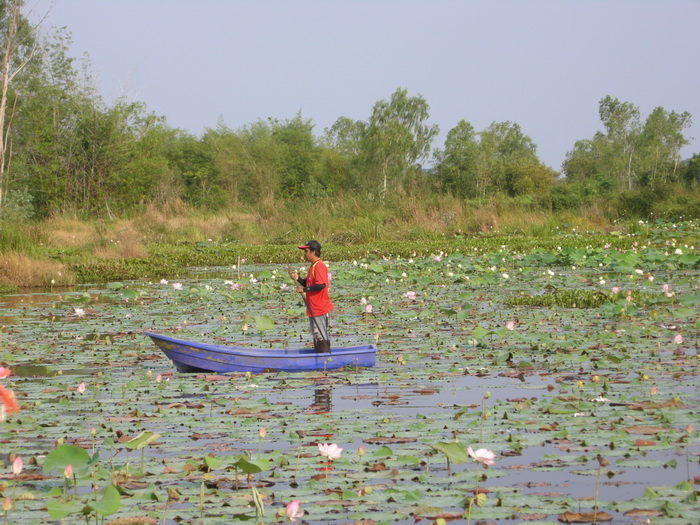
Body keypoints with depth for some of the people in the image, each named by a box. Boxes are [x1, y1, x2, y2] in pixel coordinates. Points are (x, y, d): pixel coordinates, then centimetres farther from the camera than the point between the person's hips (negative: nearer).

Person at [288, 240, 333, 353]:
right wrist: (298, 278, 5)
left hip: (320, 309, -11)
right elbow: (308, 284, 22)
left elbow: (321, 284, -29)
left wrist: (304, 289, -22)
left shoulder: (319, 266, -17)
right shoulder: (312, 266, 15)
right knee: (316, 336, 16)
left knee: (321, 337, -9)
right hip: (313, 309, 11)